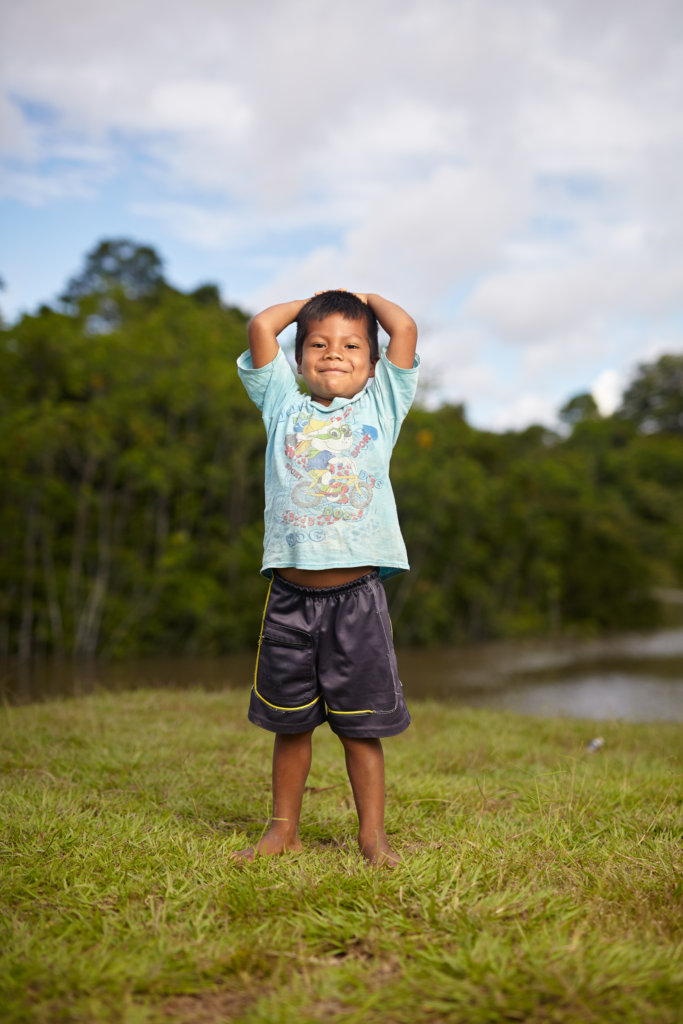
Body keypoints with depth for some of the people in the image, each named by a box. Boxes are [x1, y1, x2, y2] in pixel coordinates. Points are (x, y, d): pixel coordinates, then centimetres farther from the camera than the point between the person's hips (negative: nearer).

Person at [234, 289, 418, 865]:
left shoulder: (380, 408, 9)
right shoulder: (284, 408, 11)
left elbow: (405, 330, 2)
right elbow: (261, 328, 5)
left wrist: (365, 298, 19)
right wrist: (309, 304, 20)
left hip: (357, 594, -1)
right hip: (290, 594, 2)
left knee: (361, 724, 5)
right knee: (290, 722, 11)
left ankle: (373, 833, 18)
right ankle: (284, 829, 26)